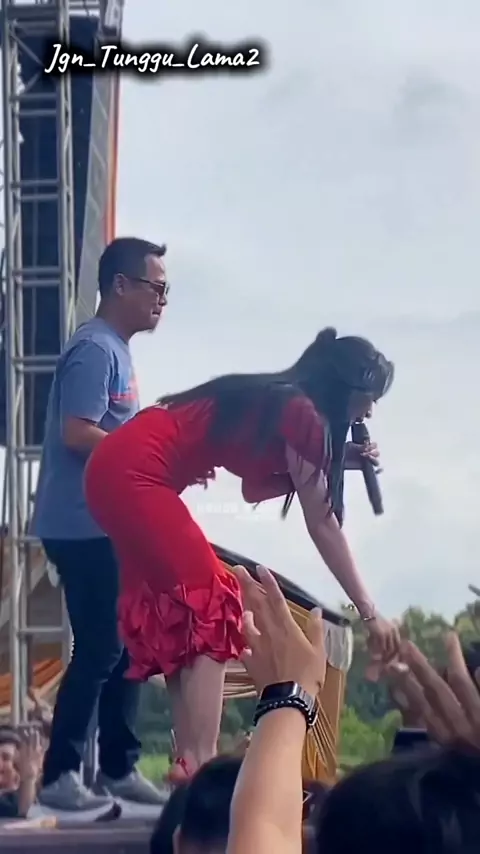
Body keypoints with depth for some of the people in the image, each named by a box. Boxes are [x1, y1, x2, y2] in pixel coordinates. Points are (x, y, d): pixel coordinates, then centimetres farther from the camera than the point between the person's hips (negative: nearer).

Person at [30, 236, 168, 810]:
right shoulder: (95, 350, -14)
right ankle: (58, 774, 0)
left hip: (111, 526, 10)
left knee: (127, 646, 12)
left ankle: (118, 768, 20)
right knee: (99, 650, -7)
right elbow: (77, 434, -23)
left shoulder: (115, 350, 17)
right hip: (85, 527, -10)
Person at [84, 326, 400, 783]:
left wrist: (328, 464, 16)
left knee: (178, 613, 11)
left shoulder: (275, 404, 17)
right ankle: (199, 766, -13)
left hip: (117, 471, 10)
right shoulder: (300, 415, -9)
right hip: (133, 475, -10)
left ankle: (189, 764, 10)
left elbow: (254, 488, 22)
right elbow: (323, 527, -7)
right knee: (211, 604, -9)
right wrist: (369, 612, -2)